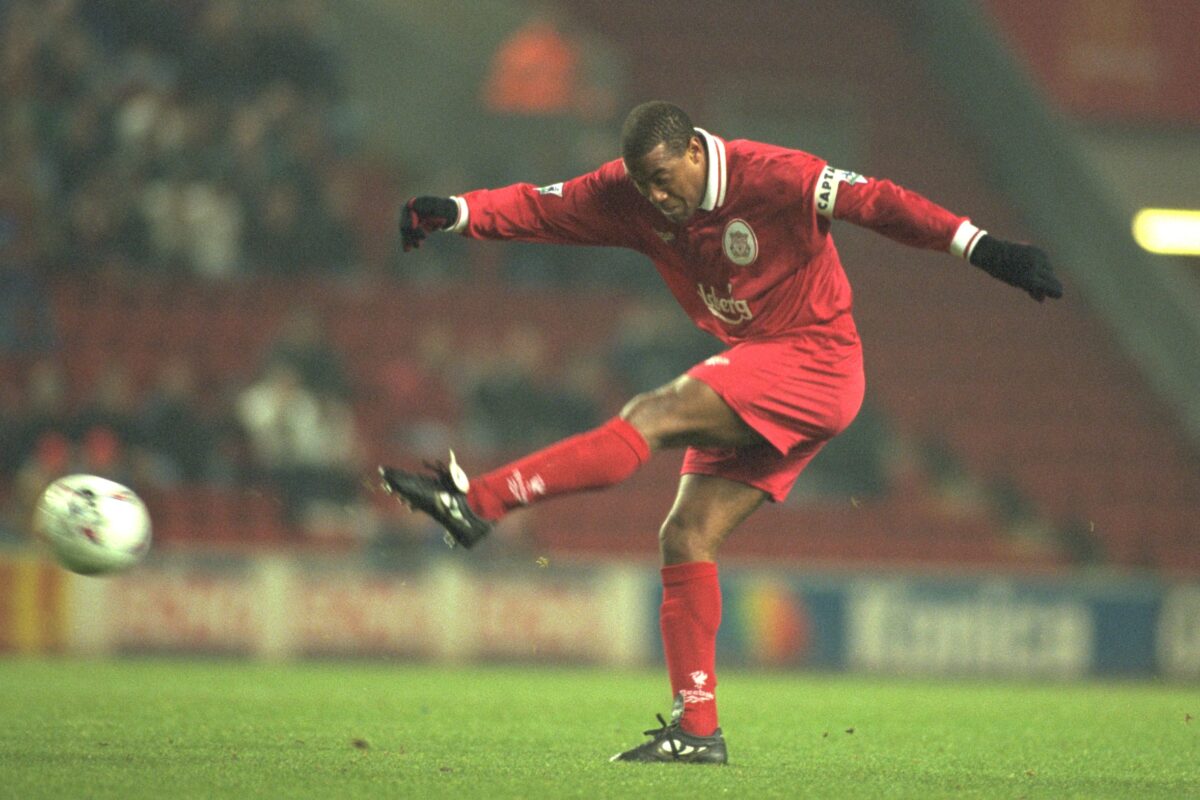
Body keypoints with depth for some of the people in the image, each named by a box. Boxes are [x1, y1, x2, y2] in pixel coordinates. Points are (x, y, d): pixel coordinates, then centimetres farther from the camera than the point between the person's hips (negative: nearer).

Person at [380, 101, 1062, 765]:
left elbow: (877, 203, -19)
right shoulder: (630, 195, 2)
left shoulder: (773, 178, -16)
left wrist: (980, 247, -26)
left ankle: (476, 503, -28)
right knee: (687, 538, -2)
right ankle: (698, 730, 0)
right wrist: (455, 213, -19)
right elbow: (537, 208, -2)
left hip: (816, 366, -8)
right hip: (754, 390, 8)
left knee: (655, 415, -23)